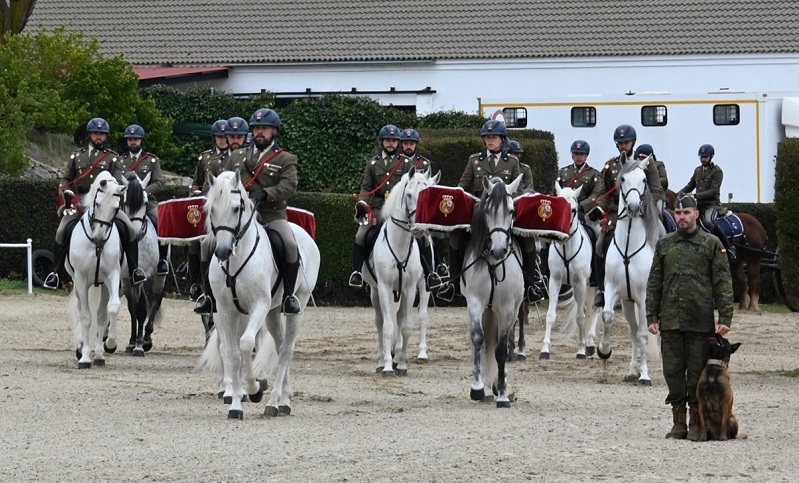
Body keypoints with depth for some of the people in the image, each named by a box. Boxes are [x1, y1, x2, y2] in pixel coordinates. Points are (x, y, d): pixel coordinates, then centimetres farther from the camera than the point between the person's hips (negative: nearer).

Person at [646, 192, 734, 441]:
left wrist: (725, 318, -8)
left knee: (697, 373, 1)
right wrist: (652, 317, 4)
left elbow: (723, 284, 0)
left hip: (700, 321, -3)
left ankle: (696, 423, 8)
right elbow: (654, 283, 12)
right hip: (670, 321, 3)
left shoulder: (712, 244, 3)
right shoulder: (664, 245, 11)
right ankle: (679, 423, 12)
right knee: (673, 372, 5)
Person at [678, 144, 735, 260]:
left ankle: (729, 247, -26)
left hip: (712, 204, -8)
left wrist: (696, 195, -24)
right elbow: (690, 186, 20)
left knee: (708, 221, -36)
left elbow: (713, 191, -16)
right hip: (699, 205, 8)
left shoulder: (717, 171, -6)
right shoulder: (698, 170, 16)